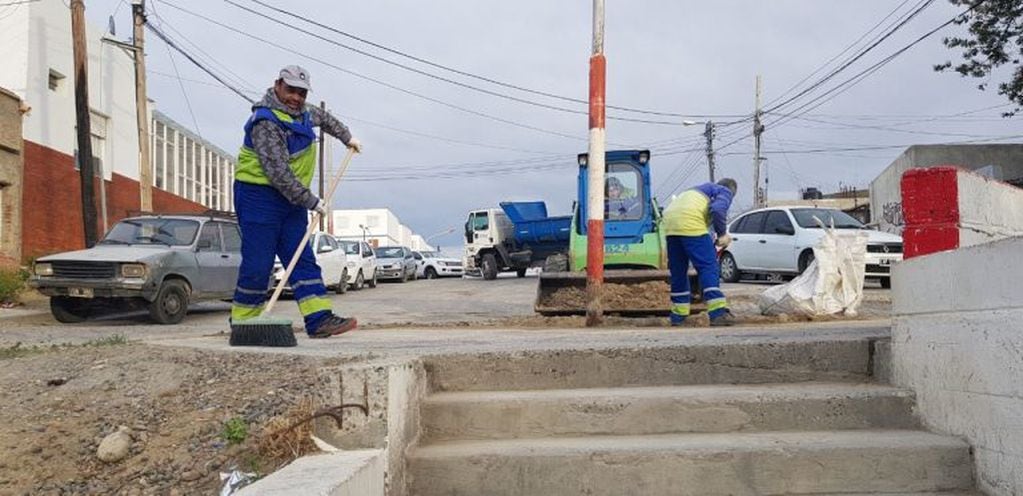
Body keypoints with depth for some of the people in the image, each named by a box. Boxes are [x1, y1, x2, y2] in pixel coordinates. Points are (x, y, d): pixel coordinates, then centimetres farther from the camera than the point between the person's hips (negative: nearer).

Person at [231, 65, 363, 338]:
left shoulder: (302, 113, 12)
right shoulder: (266, 123, -18)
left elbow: (322, 117, 38)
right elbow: (278, 173, -25)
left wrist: (347, 137, 40)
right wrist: (311, 201, -21)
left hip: (292, 199, 9)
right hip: (259, 196, -9)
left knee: (303, 260, 0)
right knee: (258, 264, -8)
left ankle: (319, 319, -4)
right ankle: (242, 323, 6)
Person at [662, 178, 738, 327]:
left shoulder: (703, 189, 36)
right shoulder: (726, 192, 13)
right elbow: (717, 209, -9)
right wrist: (722, 234, 1)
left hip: (670, 220, 8)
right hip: (690, 223, -8)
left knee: (678, 271, 14)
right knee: (709, 268, -6)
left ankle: (678, 316, 18)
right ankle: (718, 314, -12)